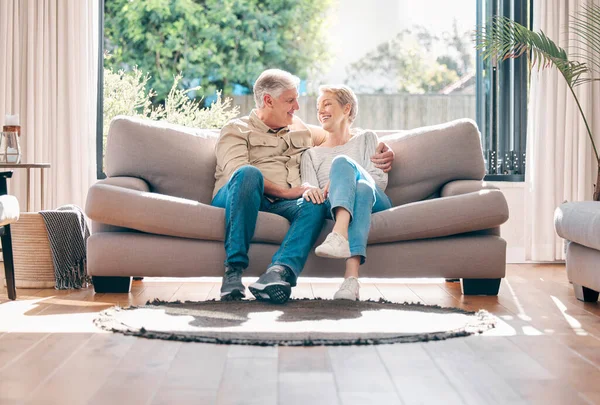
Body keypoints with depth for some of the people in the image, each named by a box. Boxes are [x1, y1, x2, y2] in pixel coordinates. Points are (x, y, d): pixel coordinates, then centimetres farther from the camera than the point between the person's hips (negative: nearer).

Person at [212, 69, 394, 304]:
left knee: (316, 203, -31)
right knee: (249, 174, -38)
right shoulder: (236, 130, 14)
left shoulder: (302, 130, 32)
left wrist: (385, 151, 17)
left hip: (283, 205, 4)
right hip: (234, 201, -3)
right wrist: (285, 192, -16)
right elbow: (237, 170, -5)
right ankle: (233, 269, -41)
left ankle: (279, 271, -55)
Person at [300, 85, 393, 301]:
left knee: (341, 161, -32)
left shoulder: (366, 139, 24)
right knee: (361, 189, -38)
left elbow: (380, 179, 7)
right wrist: (309, 191, -18)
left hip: (374, 202, 0)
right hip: (333, 207, 0)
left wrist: (339, 181, -11)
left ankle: (339, 235, -60)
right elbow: (309, 187, 9)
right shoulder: (311, 154, 29)